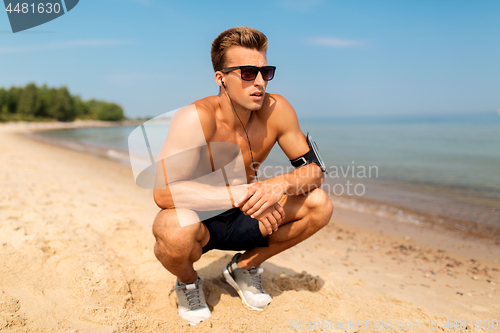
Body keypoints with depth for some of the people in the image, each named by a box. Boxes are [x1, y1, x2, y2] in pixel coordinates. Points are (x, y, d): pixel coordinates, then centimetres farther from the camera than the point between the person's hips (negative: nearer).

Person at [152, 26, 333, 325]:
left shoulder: (277, 110, -14)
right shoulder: (195, 119, -27)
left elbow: (314, 169, -10)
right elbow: (164, 192, -36)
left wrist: (281, 183, -33)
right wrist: (241, 194, -42)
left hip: (243, 219, 4)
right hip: (199, 219, -4)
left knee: (320, 205, -12)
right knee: (176, 227, -39)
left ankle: (245, 266, 10)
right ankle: (188, 282, 2)